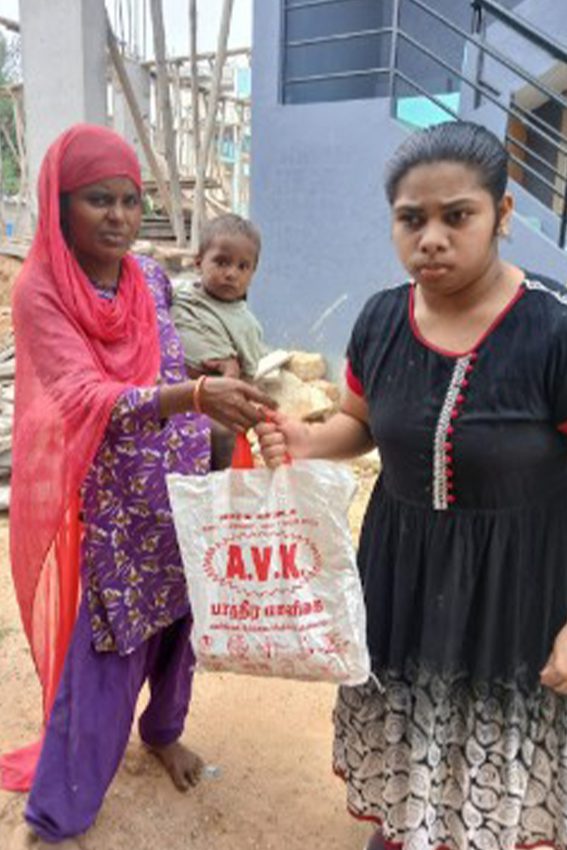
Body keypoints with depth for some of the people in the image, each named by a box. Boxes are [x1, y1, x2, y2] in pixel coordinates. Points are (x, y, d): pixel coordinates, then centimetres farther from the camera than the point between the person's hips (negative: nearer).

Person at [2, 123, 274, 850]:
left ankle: (163, 730, 47)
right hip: (110, 505, -5)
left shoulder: (151, 277, 0)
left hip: (180, 492, 5)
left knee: (178, 623, 17)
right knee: (103, 654, 2)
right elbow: (88, 398, -30)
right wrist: (197, 395, -43)